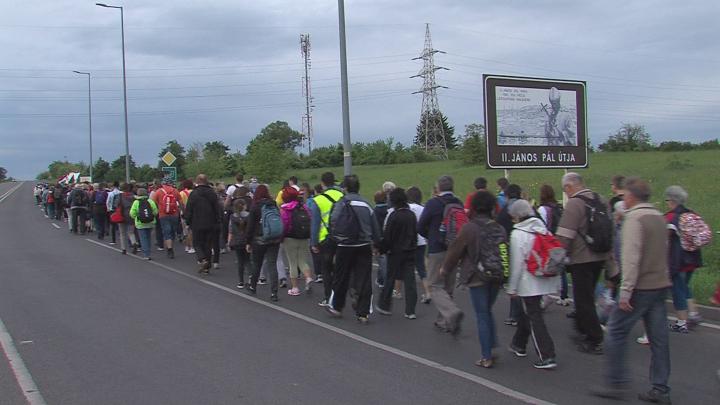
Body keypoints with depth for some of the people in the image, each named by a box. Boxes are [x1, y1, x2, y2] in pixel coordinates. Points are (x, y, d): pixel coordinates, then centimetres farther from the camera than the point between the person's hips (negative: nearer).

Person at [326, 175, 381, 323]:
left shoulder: (343, 201, -6)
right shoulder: (366, 204, 6)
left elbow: (334, 220, -17)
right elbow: (375, 227, 7)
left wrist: (336, 237, -3)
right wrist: (376, 243, 16)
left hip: (346, 246, -2)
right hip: (364, 246, 3)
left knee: (341, 278, 13)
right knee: (364, 279, 5)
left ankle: (336, 307, 30)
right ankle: (363, 313, 5)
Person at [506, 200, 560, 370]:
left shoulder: (517, 234, -12)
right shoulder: (544, 230, 8)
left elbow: (516, 263, -13)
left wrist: (512, 288, -5)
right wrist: (556, 283, 15)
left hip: (529, 284, -7)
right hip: (544, 281, 7)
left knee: (534, 318, -2)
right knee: (524, 312, 22)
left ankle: (547, 357, -5)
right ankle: (519, 345, 37)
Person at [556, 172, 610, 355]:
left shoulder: (574, 203, -16)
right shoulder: (599, 200, 10)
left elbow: (564, 236, -20)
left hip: (582, 259, -8)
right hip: (600, 257, 8)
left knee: (583, 300, 1)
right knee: (587, 296, 21)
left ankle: (595, 341, 4)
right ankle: (583, 331, 31)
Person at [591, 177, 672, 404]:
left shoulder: (634, 218, -13)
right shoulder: (659, 217, 13)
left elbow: (631, 257, -20)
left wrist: (625, 291, -19)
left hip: (640, 287, -8)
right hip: (661, 285, 8)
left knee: (616, 332, 1)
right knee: (658, 337, 9)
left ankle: (616, 384, 5)